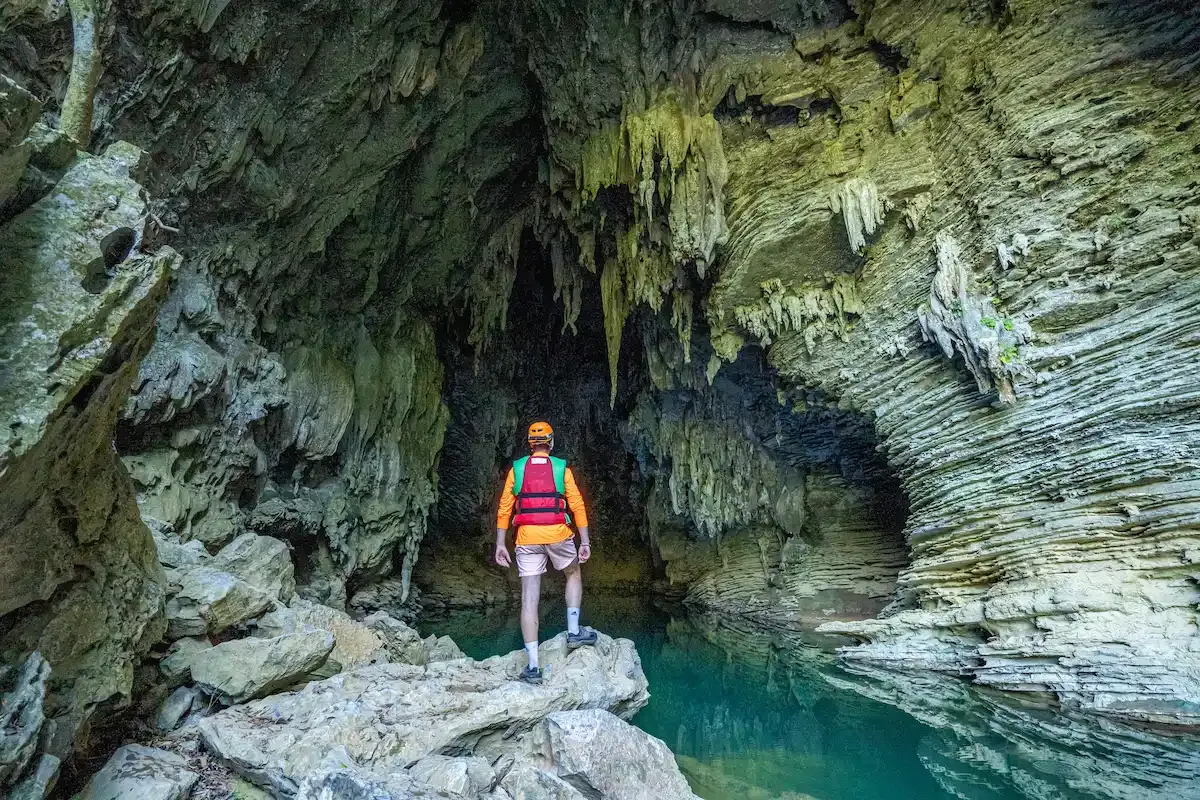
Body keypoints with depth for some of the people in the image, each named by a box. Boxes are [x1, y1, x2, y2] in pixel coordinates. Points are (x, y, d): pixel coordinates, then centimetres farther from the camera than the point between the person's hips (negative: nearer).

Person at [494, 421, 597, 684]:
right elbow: (578, 506, 0)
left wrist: (500, 544, 7)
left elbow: (504, 509, 4)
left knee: (529, 599, 2)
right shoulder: (562, 468, 4)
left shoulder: (516, 468, 8)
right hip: (557, 534, -1)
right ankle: (574, 632, 21)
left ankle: (533, 666, 3)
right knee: (574, 575, 27)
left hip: (527, 537, 1)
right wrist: (585, 542, 4)